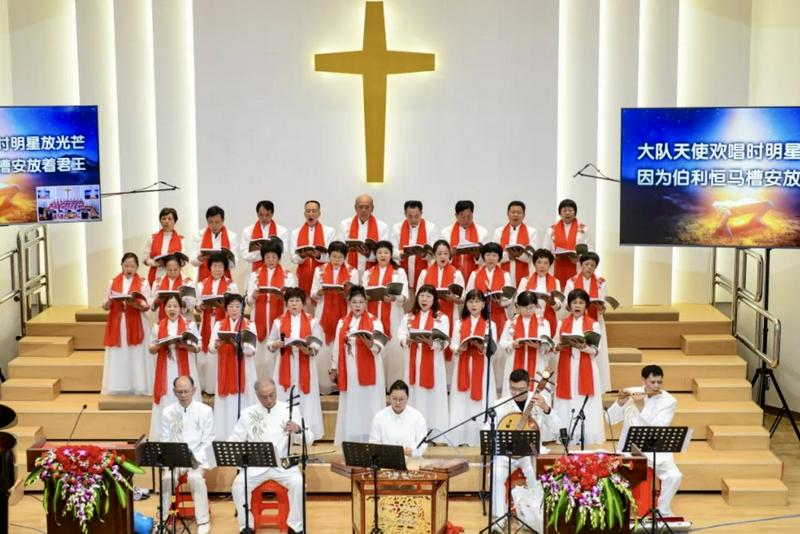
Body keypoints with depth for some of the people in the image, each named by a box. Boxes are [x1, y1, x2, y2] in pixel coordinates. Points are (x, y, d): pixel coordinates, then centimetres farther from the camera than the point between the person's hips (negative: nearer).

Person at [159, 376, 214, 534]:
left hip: (197, 458, -2)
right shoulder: (168, 412, 4)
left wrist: (194, 459, -15)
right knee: (167, 478, -29)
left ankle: (203, 521, -22)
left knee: (195, 477, -32)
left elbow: (207, 442, -2)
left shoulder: (205, 411, -1)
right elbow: (165, 441, 5)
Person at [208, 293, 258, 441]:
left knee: (243, 402, -2)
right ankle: (225, 436, 6)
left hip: (244, 371, -1)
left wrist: (239, 344, -27)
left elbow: (252, 350, -8)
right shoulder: (219, 325, 7)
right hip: (225, 370, 1)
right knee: (226, 404, 1)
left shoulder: (249, 325, 2)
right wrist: (217, 344, -24)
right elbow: (211, 348, -2)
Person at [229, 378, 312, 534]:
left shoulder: (291, 410, 0)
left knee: (298, 483, -30)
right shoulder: (248, 414, 4)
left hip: (284, 464, -1)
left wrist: (298, 429, -28)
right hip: (256, 465, 1)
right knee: (238, 485, -26)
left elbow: (309, 439, -5)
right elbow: (233, 441, 6)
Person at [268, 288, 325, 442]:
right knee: (284, 400, 0)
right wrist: (277, 344, -13)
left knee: (305, 399, 0)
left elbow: (318, 344, 0)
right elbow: (270, 344, 8)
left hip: (305, 366, -1)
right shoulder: (279, 322, 6)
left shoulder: (312, 322, 4)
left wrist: (309, 349, -20)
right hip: (285, 367, 1)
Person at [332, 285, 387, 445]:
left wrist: (369, 343, -32)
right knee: (351, 407, 4)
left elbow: (379, 347, -11)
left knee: (368, 405, -4)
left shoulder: (374, 322, -2)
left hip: (368, 372, -3)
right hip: (349, 372, 3)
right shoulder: (342, 323, 9)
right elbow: (337, 347, 12)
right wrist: (334, 369, 12)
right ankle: (351, 440, 8)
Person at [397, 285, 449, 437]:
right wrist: (407, 340, -22)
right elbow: (401, 335, 0)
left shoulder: (442, 318, 0)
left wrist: (431, 341, -30)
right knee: (414, 396, 5)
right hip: (413, 363, 3)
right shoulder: (409, 317, 10)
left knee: (433, 396, -1)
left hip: (433, 364, -3)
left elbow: (444, 343, -10)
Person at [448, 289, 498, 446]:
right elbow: (453, 345, 5)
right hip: (463, 368, 1)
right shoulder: (459, 324, 10)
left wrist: (482, 346, -21)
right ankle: (461, 441, 4)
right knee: (462, 403, -1)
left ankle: (479, 442, 2)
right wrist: (460, 348, -17)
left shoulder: (490, 325, 4)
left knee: (481, 403, -3)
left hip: (482, 369, -1)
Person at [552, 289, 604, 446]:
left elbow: (595, 351, -2)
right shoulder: (562, 324, 8)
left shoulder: (593, 324, 1)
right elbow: (555, 346, 9)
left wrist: (583, 347, -21)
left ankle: (586, 437, 1)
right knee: (568, 403, 1)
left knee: (585, 403, -4)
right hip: (566, 369, 2)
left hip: (585, 369, -2)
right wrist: (560, 346, -14)